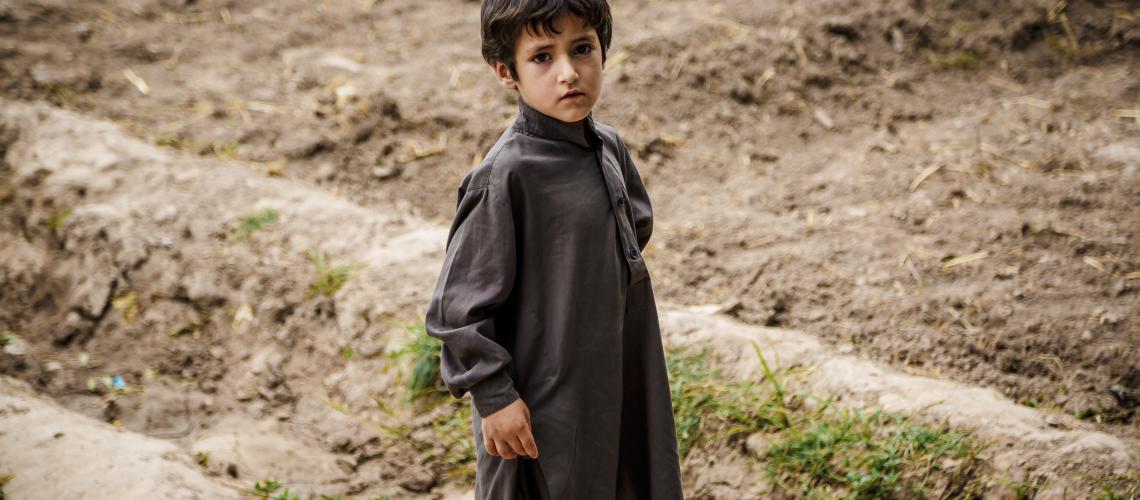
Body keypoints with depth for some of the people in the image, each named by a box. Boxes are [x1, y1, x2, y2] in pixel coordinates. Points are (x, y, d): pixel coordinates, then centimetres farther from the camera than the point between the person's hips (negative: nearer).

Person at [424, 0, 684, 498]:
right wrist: (493, 395, -17)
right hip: (542, 408, -7)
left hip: (619, 383, 7)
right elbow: (458, 302, -18)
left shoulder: (609, 148, 1)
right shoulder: (504, 177, -21)